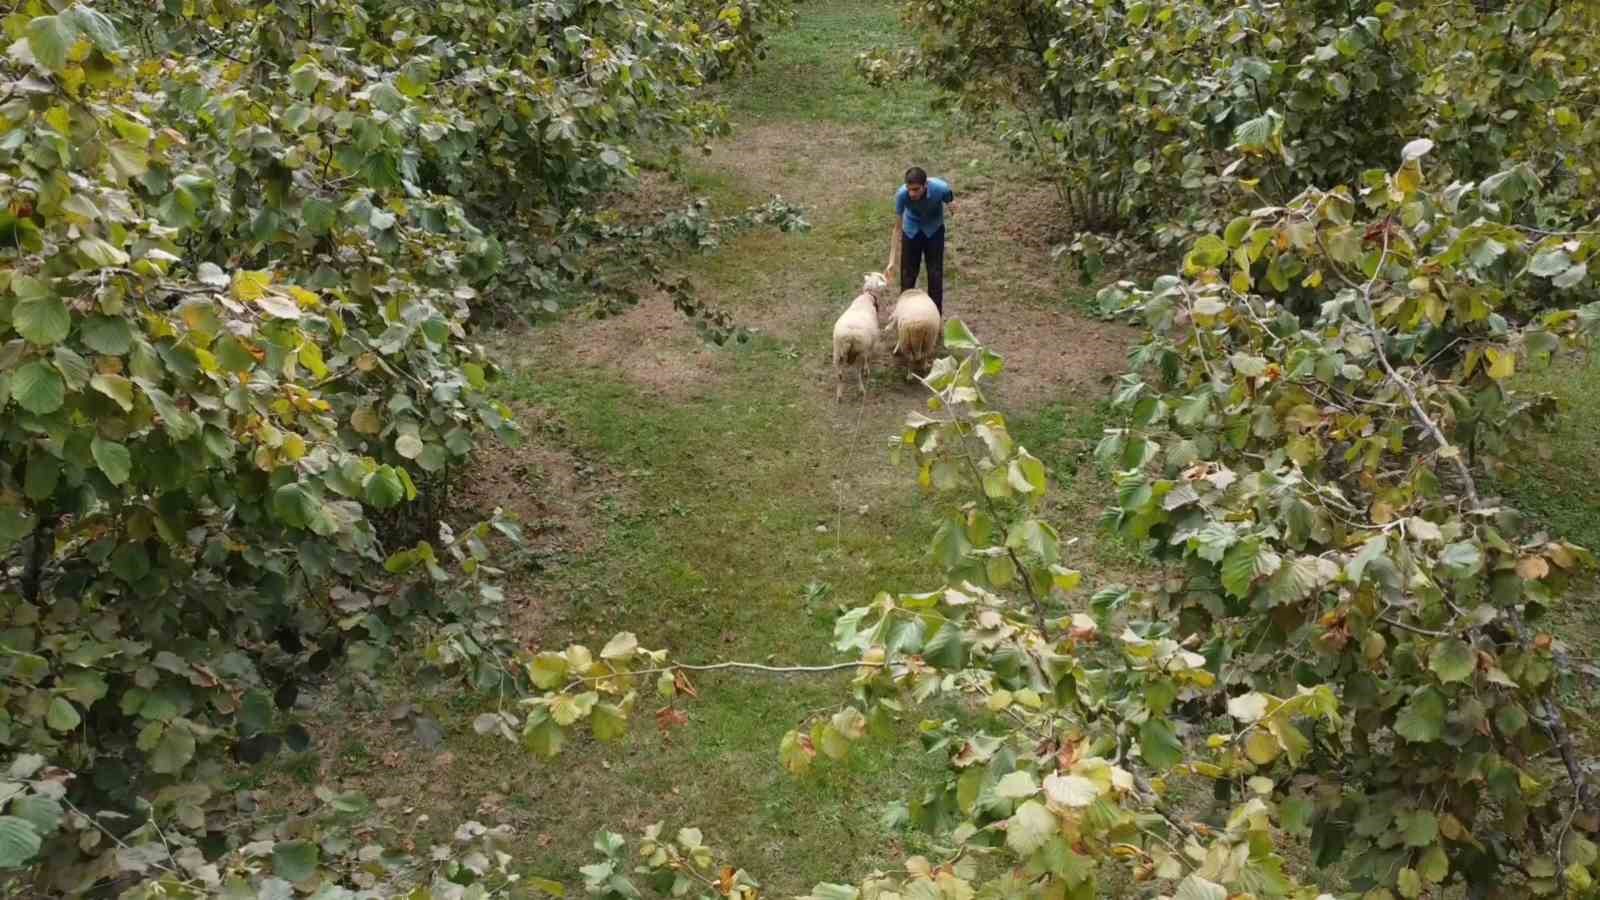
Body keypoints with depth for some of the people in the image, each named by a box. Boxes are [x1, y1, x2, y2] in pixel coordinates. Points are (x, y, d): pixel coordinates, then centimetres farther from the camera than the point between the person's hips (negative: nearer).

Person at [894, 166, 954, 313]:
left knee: (935, 273, 3)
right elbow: (898, 225, -24)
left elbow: (950, 201, -11)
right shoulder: (902, 194, -33)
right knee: (908, 272, 5)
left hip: (934, 229, 0)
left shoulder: (941, 188, -36)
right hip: (911, 230, 0)